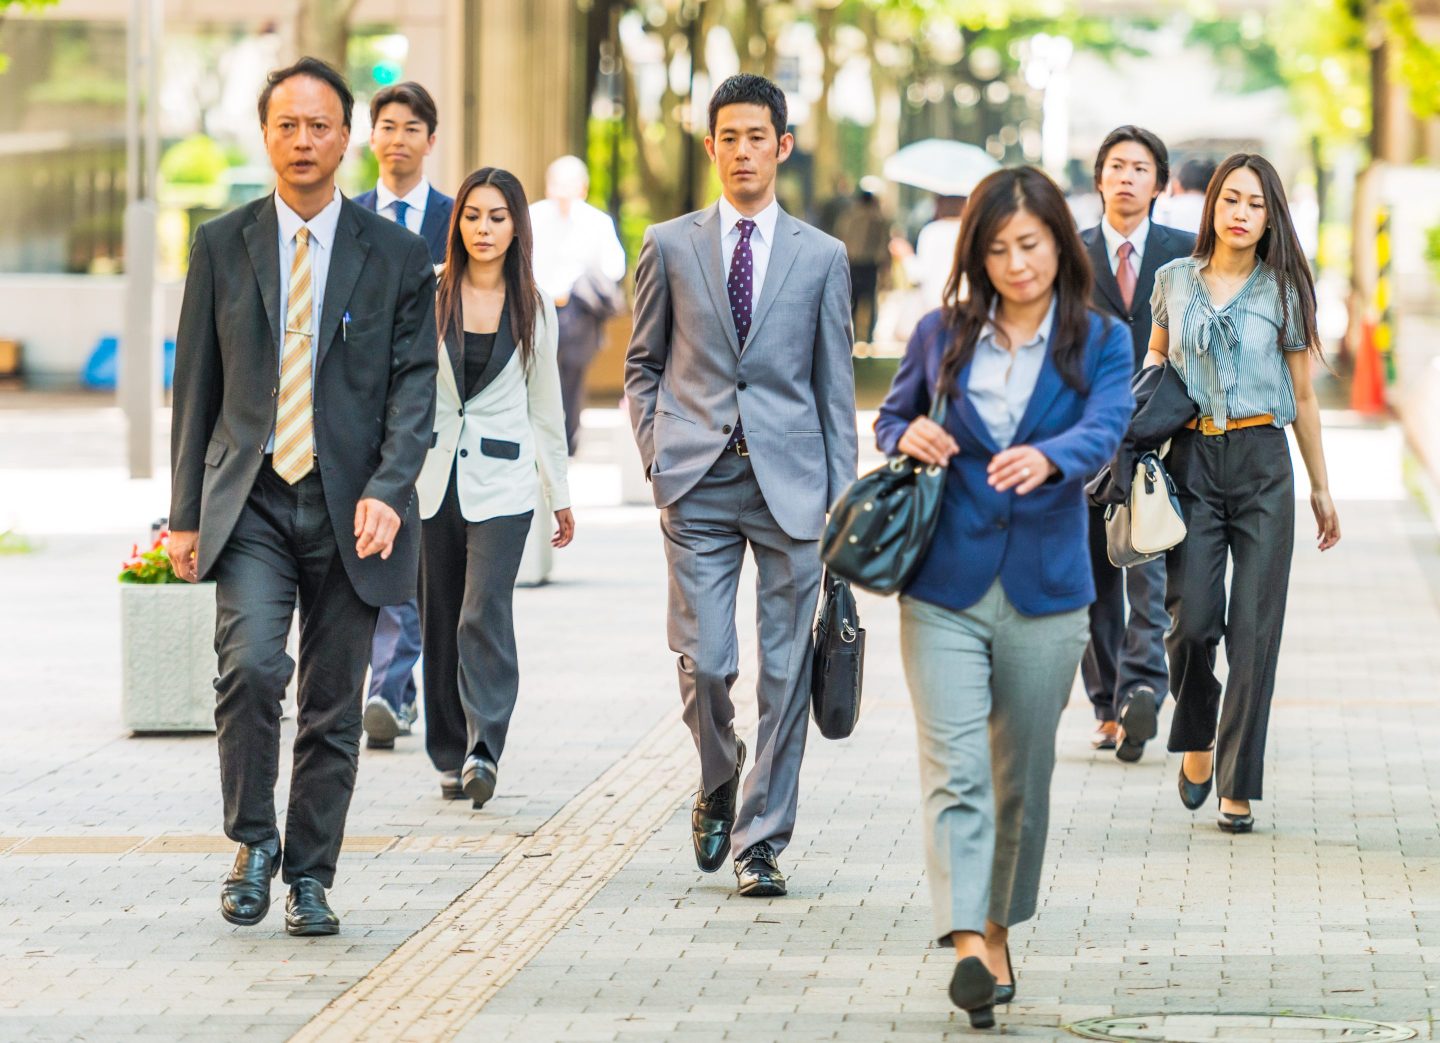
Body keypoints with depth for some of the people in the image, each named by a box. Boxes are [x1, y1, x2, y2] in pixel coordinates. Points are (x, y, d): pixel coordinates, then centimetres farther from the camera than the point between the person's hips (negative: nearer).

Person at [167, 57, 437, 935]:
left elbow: (415, 387, 0)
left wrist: (387, 491, -16)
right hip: (250, 502, 0)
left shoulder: (397, 256, 3)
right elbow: (196, 386, 9)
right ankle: (254, 841, -1)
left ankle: (310, 876, 16)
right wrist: (185, 514, 5)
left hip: (349, 509, 0)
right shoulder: (222, 246, 6)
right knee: (251, 666, -20)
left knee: (334, 706, 4)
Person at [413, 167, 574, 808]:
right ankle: (450, 758, 14)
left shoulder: (534, 308, 6)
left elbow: (545, 405, 14)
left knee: (484, 615, -15)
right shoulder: (430, 298, 2)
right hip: (433, 478, 1)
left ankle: (483, 750, -20)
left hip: (502, 481, -1)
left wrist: (561, 495, 16)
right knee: (441, 624, 5)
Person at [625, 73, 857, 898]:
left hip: (791, 484, 0)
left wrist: (842, 497, 3)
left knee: (785, 672, 0)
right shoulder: (671, 246, 7)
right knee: (705, 662, -6)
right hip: (699, 484, 0)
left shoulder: (822, 257, 7)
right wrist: (658, 456, 2)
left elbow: (836, 386, 8)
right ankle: (718, 787, 23)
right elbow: (643, 364, 15)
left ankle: (762, 840, 9)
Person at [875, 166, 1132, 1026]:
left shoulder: (1100, 342, 0)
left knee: (1022, 777, 11)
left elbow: (1104, 429, -18)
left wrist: (1046, 458, -40)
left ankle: (999, 929, 29)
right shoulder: (942, 335, 5)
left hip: (1044, 594, 0)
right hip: (944, 588, 0)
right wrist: (908, 437, -7)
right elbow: (890, 420, 18)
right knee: (955, 769, -13)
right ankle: (967, 942, -23)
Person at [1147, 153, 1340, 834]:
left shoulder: (1282, 291, 3)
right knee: (1191, 618, -10)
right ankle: (1196, 737, 19)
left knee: (1254, 628, -4)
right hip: (1192, 458, 1)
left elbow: (1303, 397, 10)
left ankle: (1238, 788, 2)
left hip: (1261, 462, -1)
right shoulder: (1175, 280, 7)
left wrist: (1321, 488, 13)